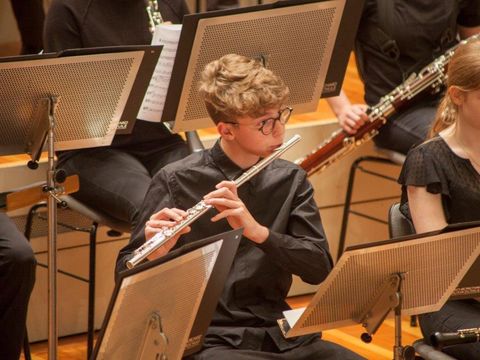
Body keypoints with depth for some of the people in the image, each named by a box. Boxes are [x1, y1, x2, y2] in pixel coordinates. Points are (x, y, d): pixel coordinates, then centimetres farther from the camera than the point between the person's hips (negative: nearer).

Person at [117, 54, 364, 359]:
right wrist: (154, 253, -25)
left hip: (279, 334, 4)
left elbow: (319, 268, -3)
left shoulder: (290, 179, 7)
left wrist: (256, 230, -19)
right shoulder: (176, 181, -5)